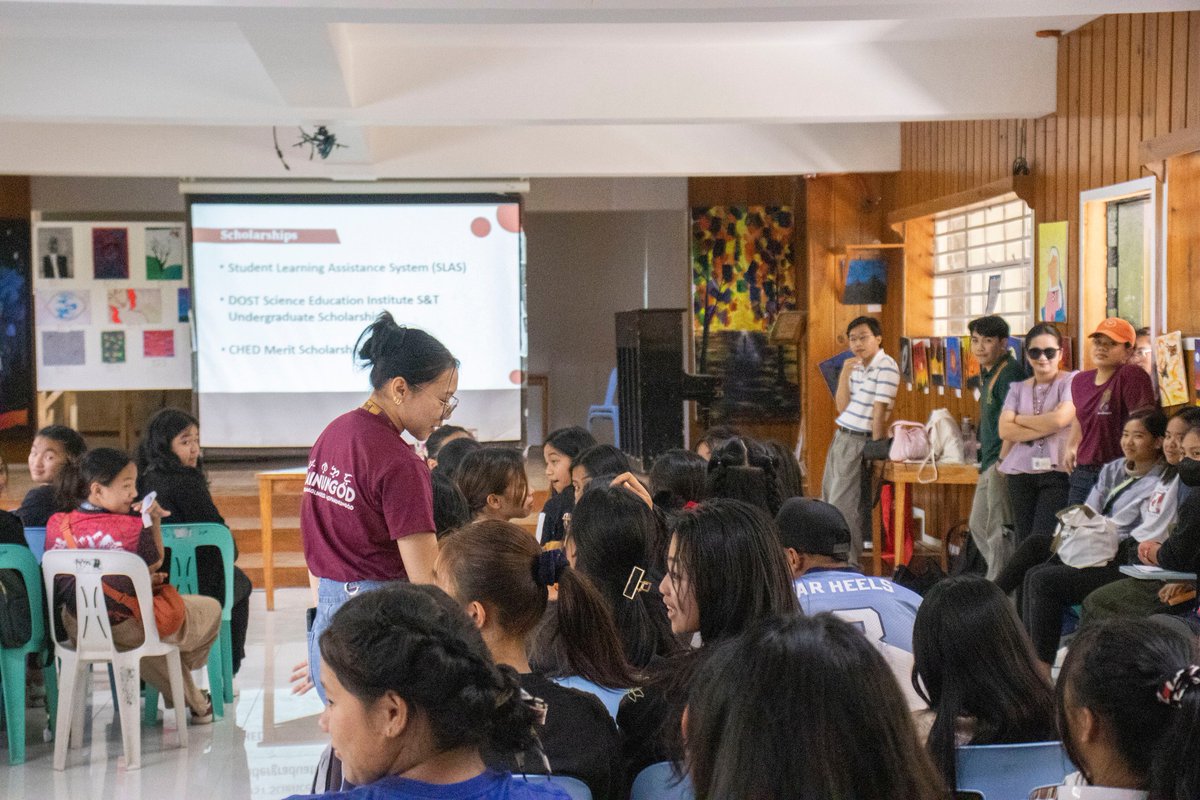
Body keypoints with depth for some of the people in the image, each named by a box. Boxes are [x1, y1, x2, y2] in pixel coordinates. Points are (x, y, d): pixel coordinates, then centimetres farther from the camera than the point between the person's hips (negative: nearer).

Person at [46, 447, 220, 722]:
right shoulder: (131, 527, -21)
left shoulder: (55, 524, -5)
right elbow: (155, 564, -3)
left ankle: (193, 702, 50)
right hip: (127, 628, -6)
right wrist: (154, 521, -1)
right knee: (211, 609, 19)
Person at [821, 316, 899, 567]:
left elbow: (879, 410, -15)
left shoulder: (886, 366, -13)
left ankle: (848, 564, -4)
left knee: (843, 506, -10)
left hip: (859, 442, -9)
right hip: (840, 438, 9)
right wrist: (844, 373, -3)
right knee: (829, 501, 13)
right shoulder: (855, 367, 13)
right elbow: (842, 407, 6)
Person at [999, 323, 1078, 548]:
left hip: (1057, 472, -5)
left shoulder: (1071, 381, 2)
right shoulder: (1018, 388, 14)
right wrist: (1044, 429, -9)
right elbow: (1004, 430, 2)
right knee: (1022, 543, 7)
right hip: (1020, 473, 5)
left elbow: (1060, 419, -13)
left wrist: (1020, 419, 2)